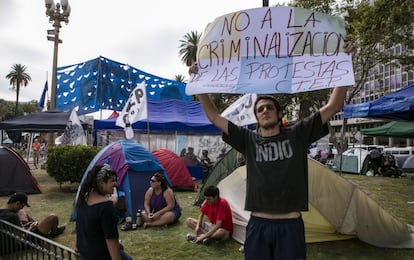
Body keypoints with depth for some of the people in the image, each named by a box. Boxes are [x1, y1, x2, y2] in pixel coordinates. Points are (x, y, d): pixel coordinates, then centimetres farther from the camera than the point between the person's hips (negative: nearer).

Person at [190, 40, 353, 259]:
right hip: (257, 225, 1)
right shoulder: (248, 140, 4)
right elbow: (214, 117, 5)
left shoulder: (298, 135, 2)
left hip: (290, 226, -1)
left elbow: (333, 107, -1)